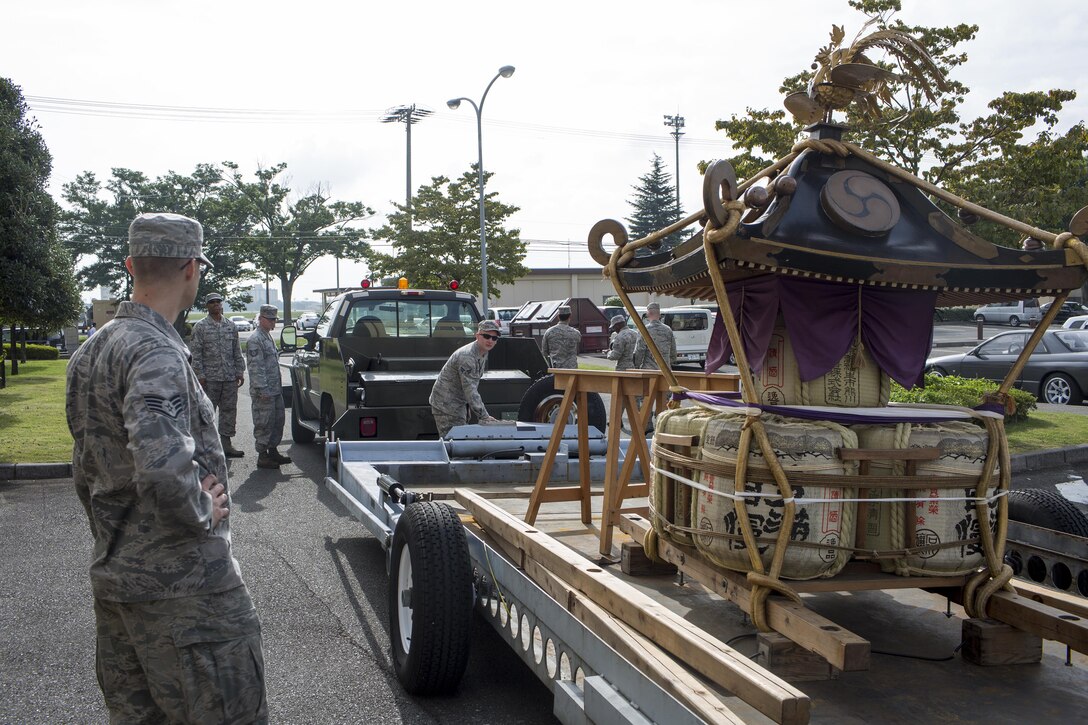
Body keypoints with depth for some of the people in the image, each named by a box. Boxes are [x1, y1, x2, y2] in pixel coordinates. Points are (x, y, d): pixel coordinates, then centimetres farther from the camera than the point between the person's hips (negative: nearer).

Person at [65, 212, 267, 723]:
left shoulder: (89, 353, 11)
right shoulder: (155, 352, -20)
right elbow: (163, 468, -35)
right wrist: (203, 513, -17)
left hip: (112, 578, 10)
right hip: (183, 586, -10)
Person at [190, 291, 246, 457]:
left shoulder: (231, 326, 12)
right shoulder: (200, 326, -2)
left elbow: (237, 351, 15)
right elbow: (196, 353, -5)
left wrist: (240, 371, 8)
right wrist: (200, 375, -11)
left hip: (230, 377, 4)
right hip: (210, 378, -4)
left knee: (229, 410, 7)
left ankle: (225, 443, 15)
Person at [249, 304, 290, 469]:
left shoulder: (268, 337, 17)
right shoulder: (255, 340, -13)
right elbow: (256, 367, -19)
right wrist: (262, 389, -22)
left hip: (275, 390, 10)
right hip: (264, 392, -10)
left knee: (278, 421, 14)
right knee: (264, 424, -4)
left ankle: (272, 450, 25)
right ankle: (263, 457, 2)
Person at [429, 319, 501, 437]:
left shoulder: (484, 353, 6)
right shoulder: (467, 357, -27)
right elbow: (470, 390, -30)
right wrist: (484, 417, -30)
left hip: (459, 403, 10)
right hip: (446, 404, -10)